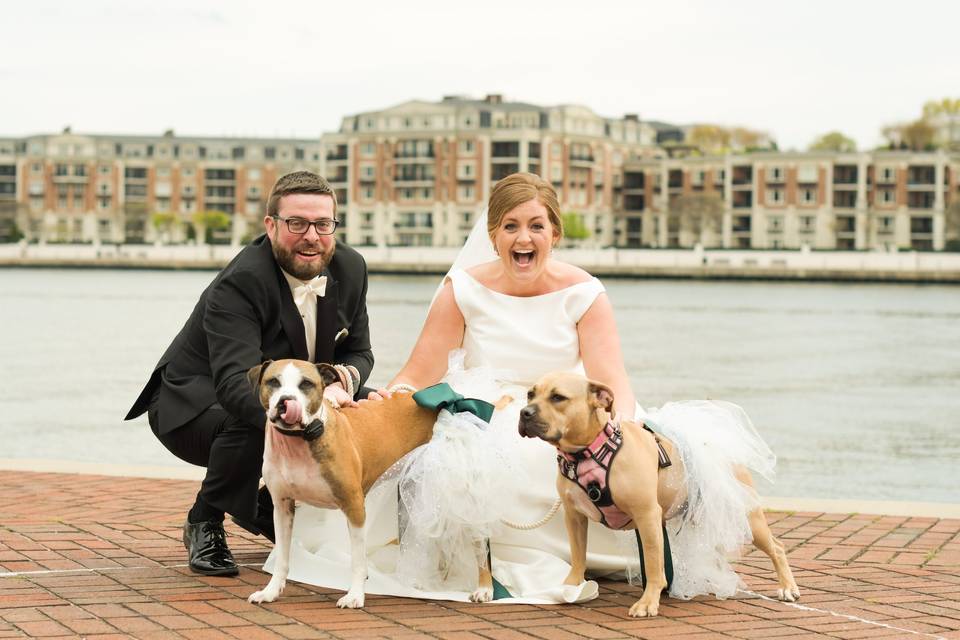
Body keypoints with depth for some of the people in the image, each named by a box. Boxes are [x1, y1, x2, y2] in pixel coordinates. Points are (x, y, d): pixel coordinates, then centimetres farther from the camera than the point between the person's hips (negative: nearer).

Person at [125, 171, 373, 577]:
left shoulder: (350, 269, -8)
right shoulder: (239, 284, -30)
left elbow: (358, 352, 1)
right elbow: (236, 383, -41)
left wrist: (342, 379, -26)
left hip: (282, 398, 7)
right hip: (194, 405, -7)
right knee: (249, 424, -39)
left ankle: (269, 509, 9)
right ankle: (203, 525, -11)